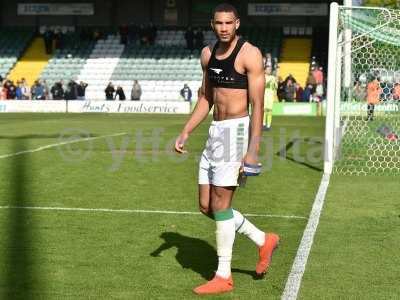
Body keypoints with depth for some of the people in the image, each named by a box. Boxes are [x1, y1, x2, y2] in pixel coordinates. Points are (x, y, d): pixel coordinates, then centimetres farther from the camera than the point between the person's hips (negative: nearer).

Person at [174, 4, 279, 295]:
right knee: (206, 206, 8)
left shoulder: (250, 54, -10)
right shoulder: (208, 54, 12)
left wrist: (252, 150, -21)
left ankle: (223, 276, 8)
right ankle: (264, 241, 24)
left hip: (237, 131, -8)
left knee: (220, 205, -6)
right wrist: (185, 133, 14)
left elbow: (258, 105, -15)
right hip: (215, 132, 8)